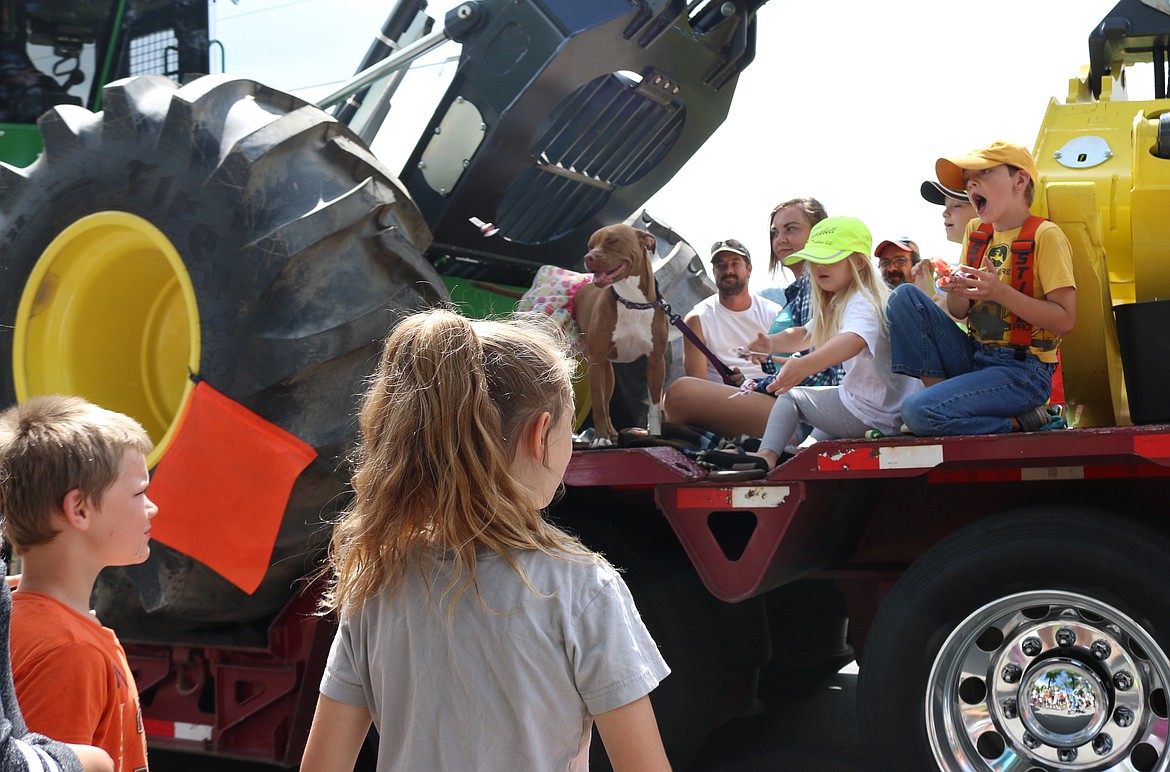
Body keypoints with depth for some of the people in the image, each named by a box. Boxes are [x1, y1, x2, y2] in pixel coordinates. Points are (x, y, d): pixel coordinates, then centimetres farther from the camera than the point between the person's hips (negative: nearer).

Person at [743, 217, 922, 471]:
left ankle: (767, 454, -5)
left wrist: (805, 365, -62)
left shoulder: (862, 303, -22)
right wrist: (773, 342, 1)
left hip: (871, 415, -10)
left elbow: (854, 340, -45)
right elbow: (806, 335, 24)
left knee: (790, 395, 1)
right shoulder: (837, 303, 11)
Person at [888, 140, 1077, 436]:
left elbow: (1065, 320, -16)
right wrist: (957, 292, -11)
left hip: (1022, 371, -7)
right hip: (974, 357, 8)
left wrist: (1001, 292, -25)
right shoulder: (976, 231, 12)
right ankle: (941, 392, -7)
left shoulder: (1045, 236, -10)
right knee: (905, 296, -3)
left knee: (920, 413, -26)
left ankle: (1018, 420, -6)